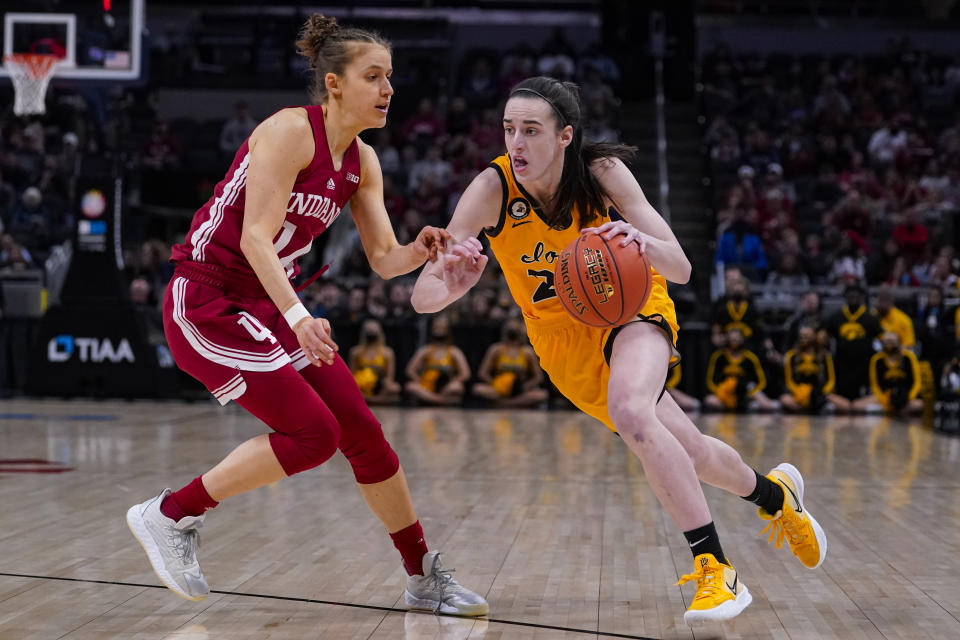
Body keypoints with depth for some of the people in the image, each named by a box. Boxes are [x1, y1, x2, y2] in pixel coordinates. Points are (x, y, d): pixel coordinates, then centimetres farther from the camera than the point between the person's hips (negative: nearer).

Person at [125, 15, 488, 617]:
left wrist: (422, 250, -16)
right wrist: (297, 316, -38)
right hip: (206, 301, -8)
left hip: (269, 304, 8)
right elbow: (255, 238, -26)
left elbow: (385, 259, 7)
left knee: (363, 432, 4)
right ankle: (170, 515, -1)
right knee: (313, 433, -16)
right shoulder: (291, 131, -18)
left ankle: (425, 579, 16)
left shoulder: (362, 162, 6)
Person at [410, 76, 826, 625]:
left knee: (629, 410, -35)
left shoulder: (602, 172, -25)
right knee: (687, 452, 13)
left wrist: (642, 242, -47)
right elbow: (423, 296, -30)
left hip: (631, 309, -3)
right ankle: (775, 493, 45)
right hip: (563, 338, 3)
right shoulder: (492, 190, -25)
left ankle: (716, 569, -26)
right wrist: (450, 285, -54)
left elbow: (681, 269, -25)